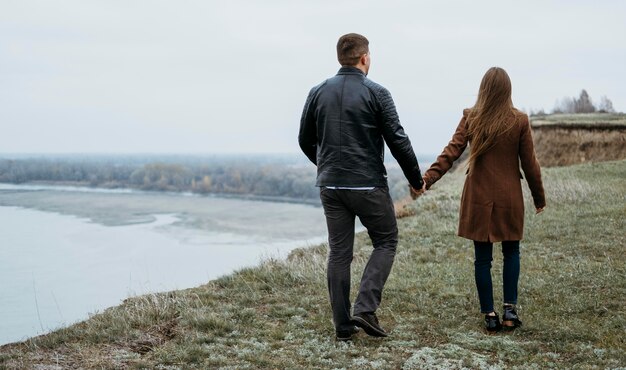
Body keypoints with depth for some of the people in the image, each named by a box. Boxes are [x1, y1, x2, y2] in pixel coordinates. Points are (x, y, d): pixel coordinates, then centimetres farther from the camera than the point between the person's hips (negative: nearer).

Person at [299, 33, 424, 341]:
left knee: (338, 253, 10)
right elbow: (398, 141, -8)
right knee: (385, 243, 12)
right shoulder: (376, 93, -7)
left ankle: (343, 325, 11)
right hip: (369, 185, -4)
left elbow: (305, 140, 12)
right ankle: (365, 308, -2)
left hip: (330, 186, 4)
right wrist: (416, 179, 4)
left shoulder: (318, 92, 5)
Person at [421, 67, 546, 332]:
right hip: (509, 198, 0)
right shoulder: (519, 121, -5)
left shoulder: (471, 118, -4)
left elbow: (451, 152, -12)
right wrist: (539, 197, 11)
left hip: (479, 198, 0)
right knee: (511, 252, 17)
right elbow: (529, 164, 0)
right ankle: (510, 309, 10)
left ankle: (490, 316, 10)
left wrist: (427, 179, -14)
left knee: (482, 258, 7)